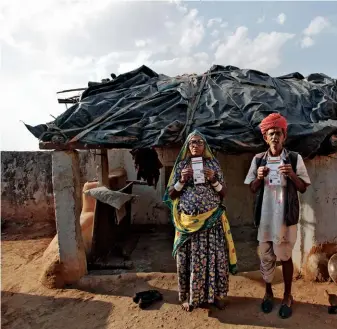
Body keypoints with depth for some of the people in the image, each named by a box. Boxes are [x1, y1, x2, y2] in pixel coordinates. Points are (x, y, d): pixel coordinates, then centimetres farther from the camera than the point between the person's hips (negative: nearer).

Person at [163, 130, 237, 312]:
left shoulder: (213, 165, 4)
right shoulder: (181, 165, 3)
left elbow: (224, 193, 3)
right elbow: (171, 194, 2)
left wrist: (213, 180, -14)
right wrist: (182, 180, -13)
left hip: (212, 220, 0)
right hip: (188, 220, 0)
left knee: (214, 255, 6)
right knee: (189, 258, 7)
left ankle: (216, 293, 25)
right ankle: (189, 296, 24)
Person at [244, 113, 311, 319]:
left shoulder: (294, 158, -3)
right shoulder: (258, 159, 3)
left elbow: (303, 188, -2)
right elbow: (253, 189, 7)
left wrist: (291, 174, -20)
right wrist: (259, 177, -13)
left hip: (286, 216, -2)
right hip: (265, 216, 2)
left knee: (285, 257, 9)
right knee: (266, 257, 13)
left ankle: (288, 296, 28)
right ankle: (269, 293, 32)